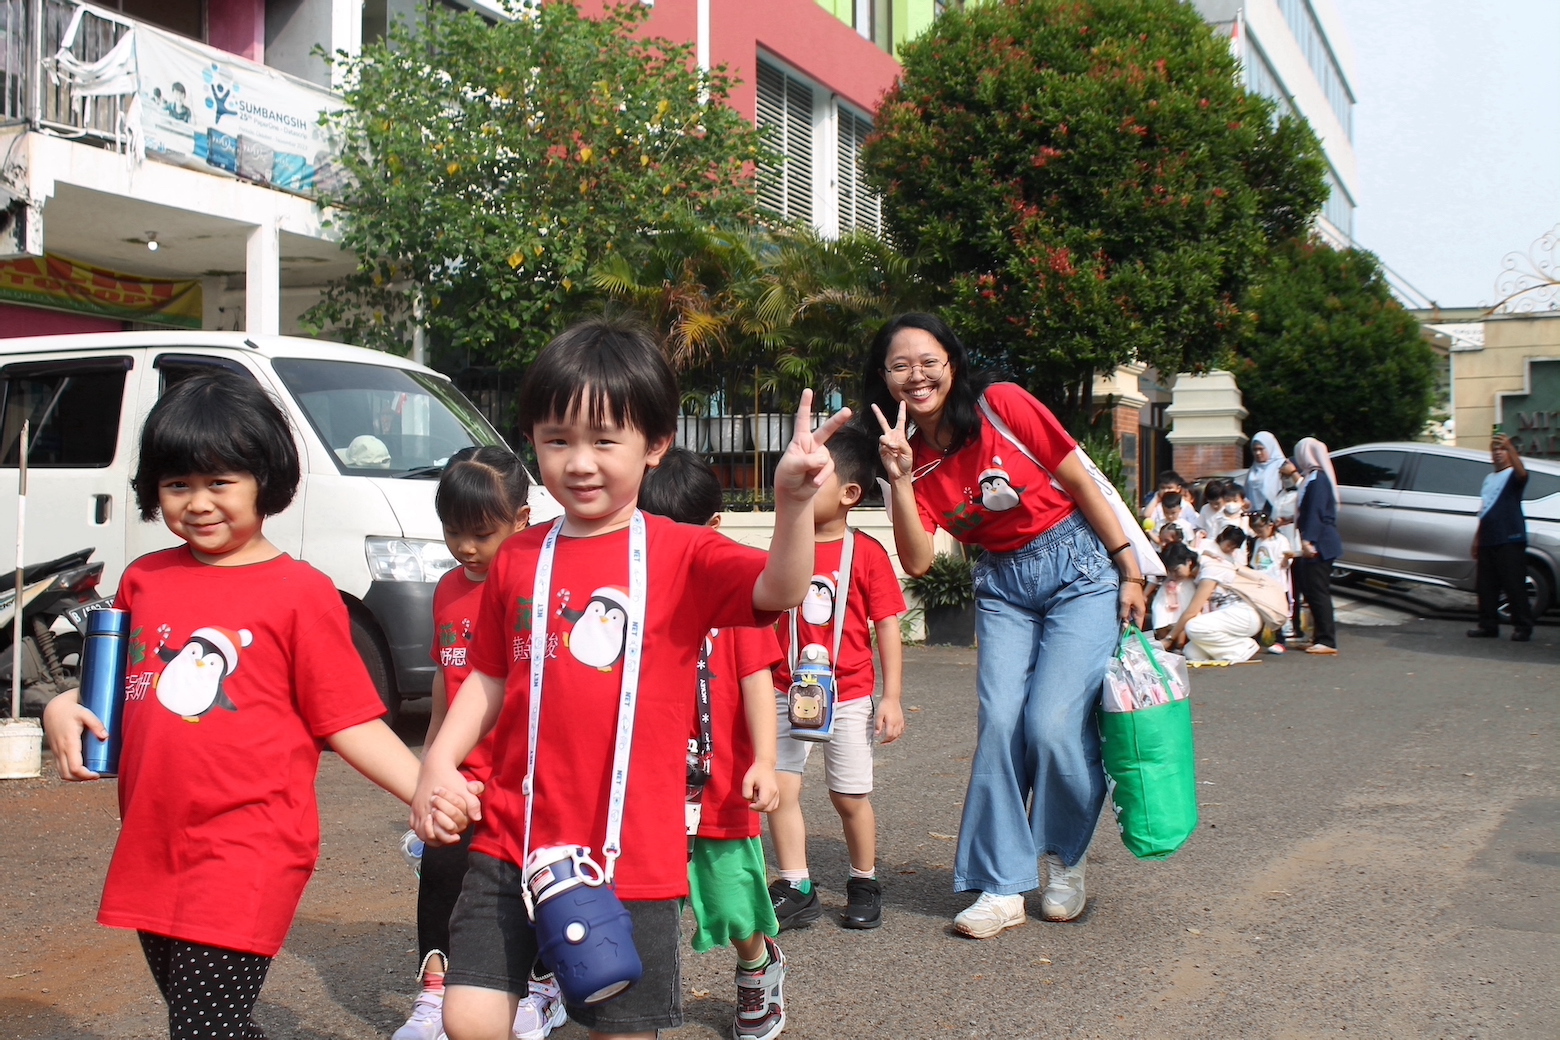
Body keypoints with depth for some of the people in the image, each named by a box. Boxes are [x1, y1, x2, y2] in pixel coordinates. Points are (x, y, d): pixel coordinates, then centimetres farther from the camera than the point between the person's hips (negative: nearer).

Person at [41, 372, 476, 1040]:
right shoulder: (144, 580, 9)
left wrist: (425, 792, -18)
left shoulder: (301, 593, -7)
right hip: (150, 850, 6)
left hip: (249, 853, -6)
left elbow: (349, 722, -5)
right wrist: (65, 709, 1)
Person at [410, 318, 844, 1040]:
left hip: (631, 853, -3)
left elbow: (780, 590, -23)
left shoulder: (683, 556, -6)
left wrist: (793, 499, -40)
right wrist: (440, 762, 2)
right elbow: (490, 677, 15)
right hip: (513, 842, 3)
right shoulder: (517, 560, 6)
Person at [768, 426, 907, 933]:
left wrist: (892, 697, -8)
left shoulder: (867, 553, -7)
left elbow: (887, 626, -5)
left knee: (850, 796, 7)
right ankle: (796, 889, 7)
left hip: (848, 693, -3)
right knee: (780, 787, -4)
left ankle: (864, 883, 26)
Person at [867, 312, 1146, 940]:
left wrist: (1131, 573, -7)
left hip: (1080, 569, -4)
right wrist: (899, 477, -21)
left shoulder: (1003, 406, -14)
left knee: (1052, 723, -13)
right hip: (1003, 587, 4)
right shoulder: (914, 459, -1)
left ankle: (1067, 860, 13)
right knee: (999, 724, -8)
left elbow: (1082, 484, -8)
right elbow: (917, 561, -11)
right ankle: (1002, 887, 2)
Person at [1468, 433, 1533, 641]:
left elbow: (1522, 473, -28)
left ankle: (1523, 627, -4)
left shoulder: (1512, 475, -1)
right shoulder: (1489, 479, 22)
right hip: (1487, 541, 8)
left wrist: (1510, 447, -42)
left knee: (1514, 585, -8)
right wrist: (1477, 538, 21)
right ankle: (1488, 626, 14)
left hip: (1510, 540, -8)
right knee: (1486, 587, 8)